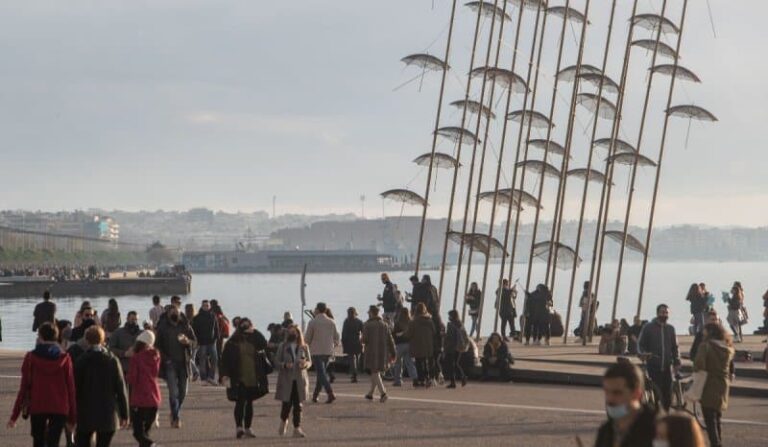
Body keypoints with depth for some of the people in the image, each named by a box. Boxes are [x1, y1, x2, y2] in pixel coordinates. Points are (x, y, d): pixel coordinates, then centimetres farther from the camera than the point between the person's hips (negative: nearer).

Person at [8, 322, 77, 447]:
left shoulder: (31, 357, -4)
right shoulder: (64, 358, -2)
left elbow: (24, 387, -4)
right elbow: (71, 389, 0)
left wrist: (15, 415, 3)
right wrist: (72, 417, 7)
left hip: (37, 408, 0)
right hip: (59, 409, 0)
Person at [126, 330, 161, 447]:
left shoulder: (136, 358, -14)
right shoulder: (155, 356, 2)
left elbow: (131, 379, -14)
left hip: (139, 399, -6)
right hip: (154, 398, 6)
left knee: (138, 432, -4)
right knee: (145, 430, 18)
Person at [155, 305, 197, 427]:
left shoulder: (185, 325, 7)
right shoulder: (163, 327, 1)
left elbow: (195, 342, 8)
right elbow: (157, 344, 4)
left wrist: (187, 341, -15)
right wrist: (164, 358, -10)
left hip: (183, 362, 3)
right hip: (170, 363, -3)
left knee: (182, 392, 7)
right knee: (173, 392, -11)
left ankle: (175, 414, 28)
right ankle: (176, 418, -4)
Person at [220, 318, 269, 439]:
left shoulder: (255, 341, 8)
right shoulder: (232, 343, -1)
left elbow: (264, 344, -13)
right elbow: (225, 360, -4)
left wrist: (254, 331, -12)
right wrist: (226, 376, -12)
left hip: (253, 378, 3)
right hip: (239, 379, -3)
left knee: (249, 403, 9)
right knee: (240, 402, -10)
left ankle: (247, 428, 16)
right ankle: (239, 427, -13)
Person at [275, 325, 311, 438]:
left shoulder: (304, 347, 5)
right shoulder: (283, 347, 1)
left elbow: (309, 361, 7)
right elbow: (276, 362, 0)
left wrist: (305, 364, -16)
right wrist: (285, 365, -20)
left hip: (300, 380, 1)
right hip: (286, 380, -1)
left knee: (298, 405, 0)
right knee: (287, 403, -1)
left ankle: (297, 429, 2)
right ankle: (283, 422, 27)